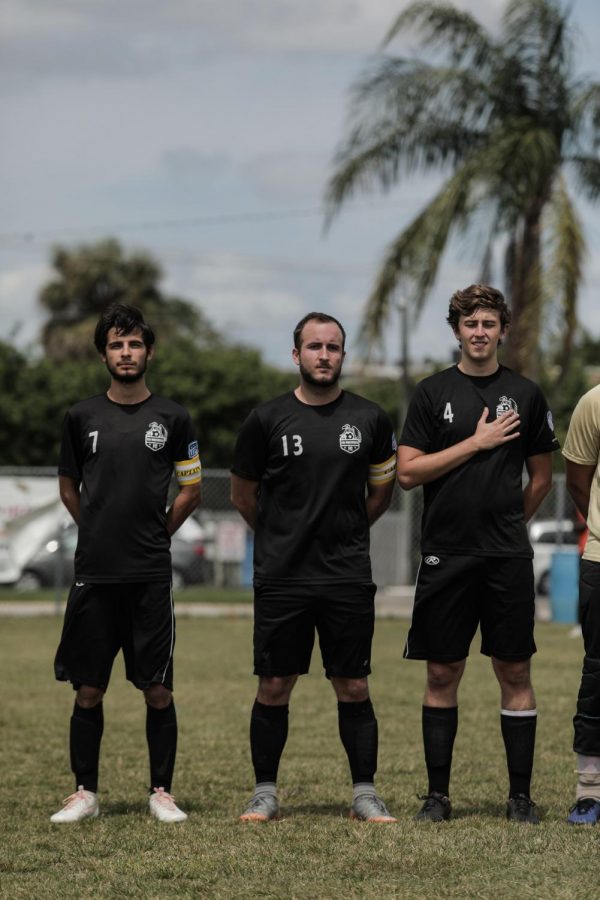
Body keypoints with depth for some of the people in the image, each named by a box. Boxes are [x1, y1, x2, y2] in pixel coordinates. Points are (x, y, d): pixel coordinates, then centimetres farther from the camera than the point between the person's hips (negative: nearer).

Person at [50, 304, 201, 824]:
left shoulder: (171, 418, 3)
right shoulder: (82, 417, 6)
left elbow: (191, 491, 11)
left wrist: (154, 536, 11)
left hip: (152, 577, -1)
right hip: (94, 575, 1)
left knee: (159, 691, 0)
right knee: (89, 690, 3)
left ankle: (162, 792, 8)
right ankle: (85, 792, 11)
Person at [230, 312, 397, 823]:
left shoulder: (369, 419, 3)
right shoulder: (268, 420, -1)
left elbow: (381, 491, 18)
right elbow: (242, 494, 11)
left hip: (349, 578, 1)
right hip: (281, 578, -1)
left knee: (354, 688, 3)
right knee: (274, 687, 3)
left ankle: (365, 794, 11)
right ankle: (265, 794, 13)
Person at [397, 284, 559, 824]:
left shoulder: (525, 395, 6)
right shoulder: (434, 393, 4)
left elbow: (541, 479, 14)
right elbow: (408, 472, -4)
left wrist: (506, 524, 11)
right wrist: (476, 443, -8)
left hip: (508, 557, 0)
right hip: (445, 556, 0)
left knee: (515, 672, 2)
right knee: (442, 674, 4)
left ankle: (521, 795, 8)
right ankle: (438, 794, 11)